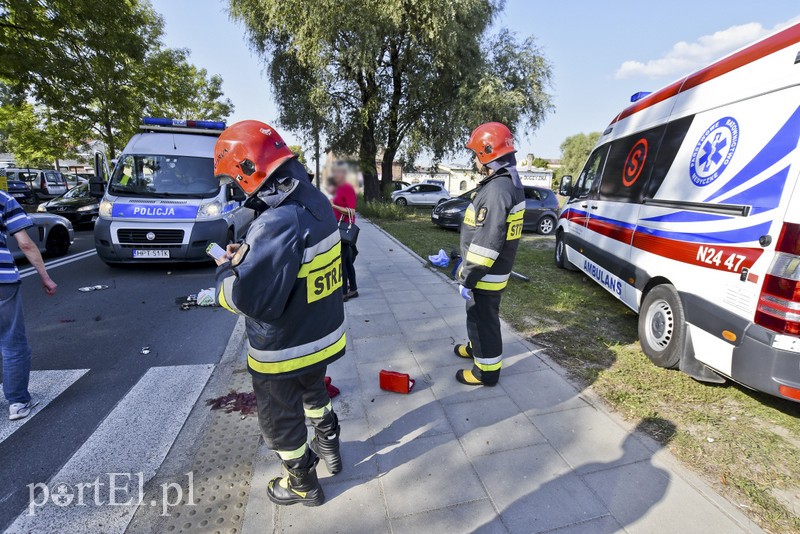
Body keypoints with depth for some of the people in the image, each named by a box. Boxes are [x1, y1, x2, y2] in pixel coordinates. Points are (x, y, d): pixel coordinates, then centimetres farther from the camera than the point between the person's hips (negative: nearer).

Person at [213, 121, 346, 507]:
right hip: (323, 336, 8)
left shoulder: (278, 223, -31)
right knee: (314, 392, 33)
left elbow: (250, 299, -30)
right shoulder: (316, 202, -4)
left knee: (280, 423, 19)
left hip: (284, 352, -8)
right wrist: (247, 257, 0)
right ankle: (329, 449, 56)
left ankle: (304, 486, 42)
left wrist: (225, 270, -11)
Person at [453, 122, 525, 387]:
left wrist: (468, 278, -21)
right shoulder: (508, 182, 10)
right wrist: (467, 267, 21)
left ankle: (487, 371, 21)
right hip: (493, 270, 10)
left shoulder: (497, 189, -25)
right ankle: (477, 347, 47)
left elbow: (486, 243, -28)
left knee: (483, 319, 5)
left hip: (487, 274, -10)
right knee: (478, 314, 26)